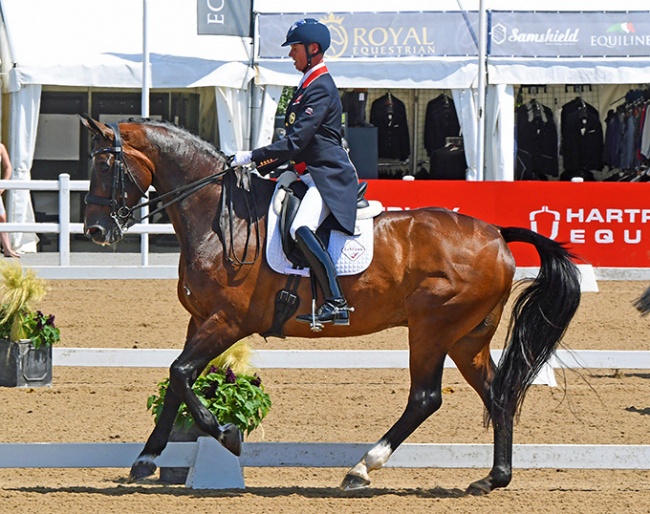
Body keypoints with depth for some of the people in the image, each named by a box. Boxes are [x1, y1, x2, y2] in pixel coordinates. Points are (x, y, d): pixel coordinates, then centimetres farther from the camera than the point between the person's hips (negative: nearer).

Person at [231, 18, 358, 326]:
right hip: (310, 175, 11)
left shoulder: (321, 88, -13)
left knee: (301, 229, -32)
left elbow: (296, 142, -21)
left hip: (329, 177, -11)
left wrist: (253, 158, -20)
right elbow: (295, 141, 24)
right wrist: (261, 168, 17)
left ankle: (336, 304, -34)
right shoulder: (307, 86, 19)